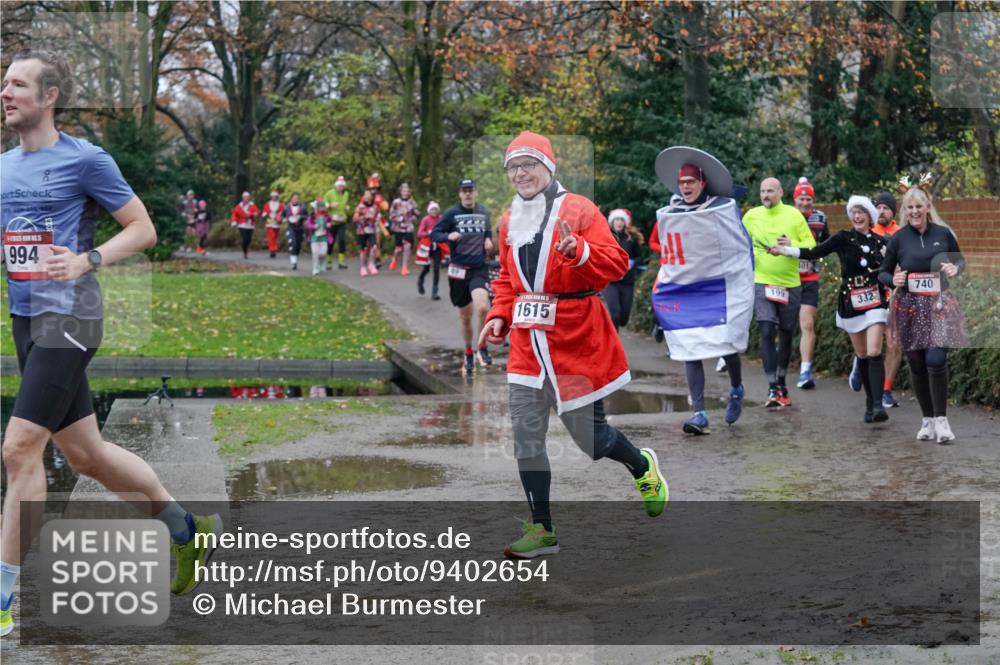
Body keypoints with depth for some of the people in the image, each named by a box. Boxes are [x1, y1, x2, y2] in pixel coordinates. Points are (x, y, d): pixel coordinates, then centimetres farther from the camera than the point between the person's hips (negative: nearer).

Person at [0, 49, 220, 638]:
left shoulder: (85, 159, -7)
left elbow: (143, 229, -5)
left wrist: (86, 261, -19)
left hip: (69, 318, -8)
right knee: (84, 452, 13)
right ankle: (186, 529, 32)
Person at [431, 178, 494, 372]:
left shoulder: (484, 213, 9)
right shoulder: (451, 214, -1)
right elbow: (433, 235, -2)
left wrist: (489, 240, 5)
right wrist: (448, 236, -22)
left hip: (479, 269, 0)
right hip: (459, 270, 0)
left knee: (482, 307, -24)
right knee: (465, 316, 8)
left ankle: (482, 348, -5)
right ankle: (468, 353, 29)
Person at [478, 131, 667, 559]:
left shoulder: (578, 210, -7)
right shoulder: (509, 221, 12)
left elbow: (616, 264, -15)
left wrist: (578, 251, -32)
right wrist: (499, 316, 8)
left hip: (576, 339, -5)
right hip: (527, 342, 5)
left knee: (589, 435, 4)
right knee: (525, 436, -2)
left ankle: (643, 467, 37)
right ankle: (542, 529, 7)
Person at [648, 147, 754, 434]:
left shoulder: (724, 208, -6)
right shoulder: (669, 214, 4)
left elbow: (743, 245, 2)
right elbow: (656, 242, 20)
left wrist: (745, 281, 3)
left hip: (722, 289, -3)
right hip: (684, 292, 3)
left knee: (727, 346, -3)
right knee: (690, 351, -4)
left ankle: (736, 391, 29)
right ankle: (699, 414, -4)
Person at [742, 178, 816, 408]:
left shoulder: (794, 215, 0)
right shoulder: (751, 216, 2)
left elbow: (811, 244, 1)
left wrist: (792, 245, -17)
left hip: (790, 285, 1)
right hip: (762, 283, -1)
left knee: (786, 335, 12)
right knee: (767, 332, -15)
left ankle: (781, 383, 29)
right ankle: (773, 389, -15)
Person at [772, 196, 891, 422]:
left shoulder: (880, 242, 5)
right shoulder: (844, 239, 0)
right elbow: (814, 253, -3)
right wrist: (785, 250, -7)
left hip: (875, 302, 0)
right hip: (850, 302, 1)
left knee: (874, 353, -14)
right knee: (862, 355, 7)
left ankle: (878, 404, -19)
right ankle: (870, 401, 19)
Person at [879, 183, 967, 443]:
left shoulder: (943, 233, 0)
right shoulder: (898, 238, -1)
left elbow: (960, 259, 15)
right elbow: (883, 273, 7)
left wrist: (955, 268, -8)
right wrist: (893, 280, -15)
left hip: (939, 305, -1)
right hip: (910, 307, 1)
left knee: (936, 360, -16)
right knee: (917, 365, 6)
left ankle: (941, 419, -4)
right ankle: (927, 419, 21)